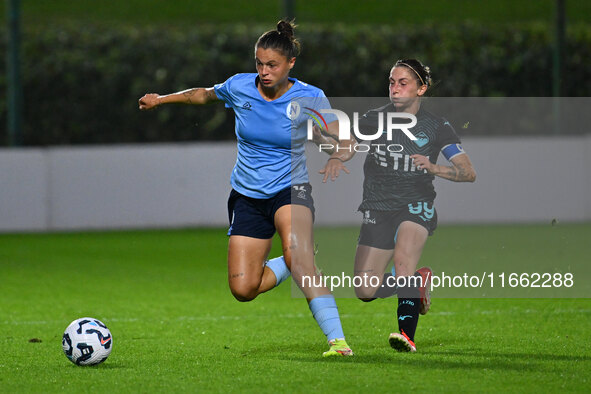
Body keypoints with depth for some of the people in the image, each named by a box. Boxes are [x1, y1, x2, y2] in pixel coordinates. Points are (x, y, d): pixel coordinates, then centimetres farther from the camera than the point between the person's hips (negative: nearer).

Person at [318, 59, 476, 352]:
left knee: (402, 264, -32)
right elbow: (347, 145, -9)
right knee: (365, 292, -5)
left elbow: (468, 172, -6)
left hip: (416, 206, -3)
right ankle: (418, 282, 24)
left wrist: (435, 168, -23)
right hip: (377, 209, 3)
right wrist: (336, 158, -32)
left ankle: (407, 336, -27)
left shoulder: (436, 127, 0)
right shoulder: (374, 119, 5)